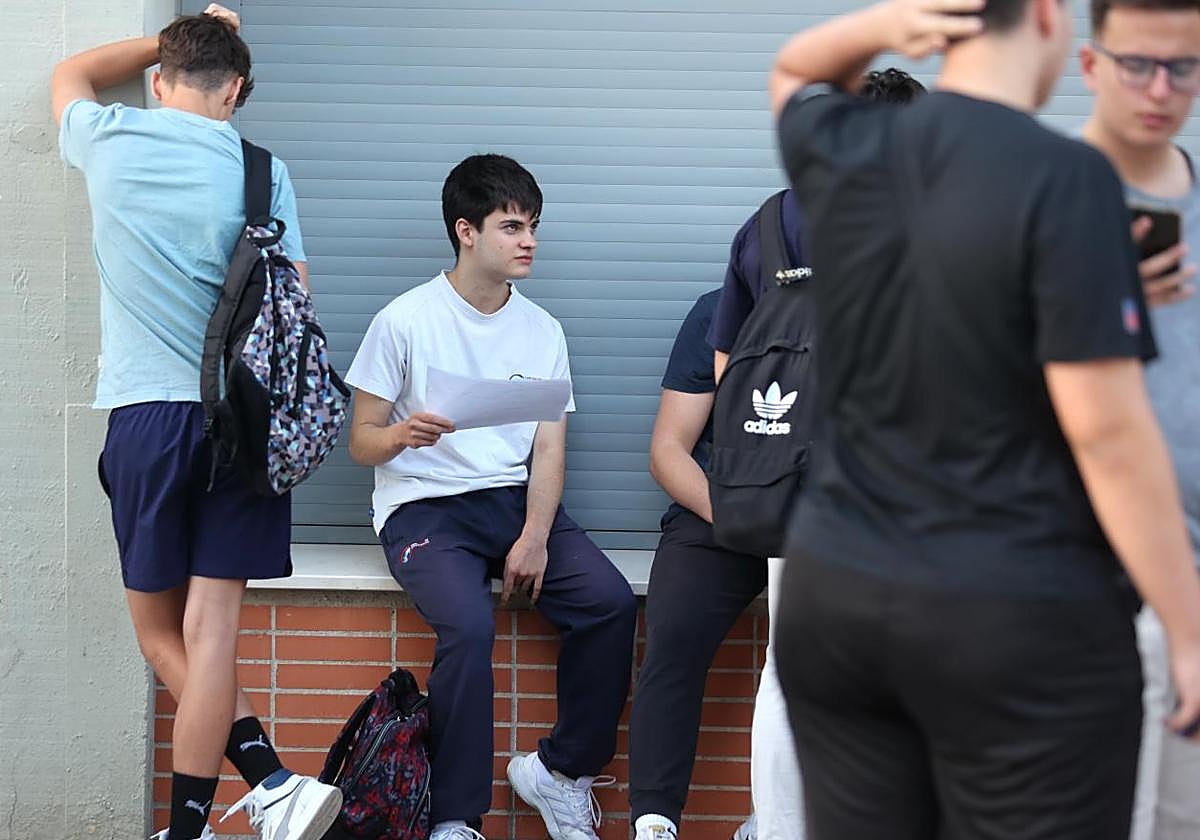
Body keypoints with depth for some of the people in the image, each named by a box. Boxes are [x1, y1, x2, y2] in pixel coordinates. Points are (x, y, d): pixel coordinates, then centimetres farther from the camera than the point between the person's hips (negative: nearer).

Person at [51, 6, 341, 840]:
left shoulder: (110, 143, 1)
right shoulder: (261, 170, 0)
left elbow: (72, 73, 25)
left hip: (149, 413, -1)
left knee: (161, 631, 8)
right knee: (210, 628, 0)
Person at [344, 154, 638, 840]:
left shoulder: (542, 331, 11)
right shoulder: (406, 321, -2)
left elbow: (549, 450, 6)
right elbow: (361, 443, 0)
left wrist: (534, 537, -11)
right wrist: (403, 435, -25)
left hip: (516, 499, 4)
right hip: (424, 506, -4)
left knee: (611, 601, -20)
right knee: (469, 624, -32)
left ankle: (563, 769, -2)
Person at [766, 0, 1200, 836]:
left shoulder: (844, 155, 2)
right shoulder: (1063, 177, -15)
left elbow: (794, 73, 27)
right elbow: (1106, 427, -17)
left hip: (833, 589, 5)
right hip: (1024, 617, -5)